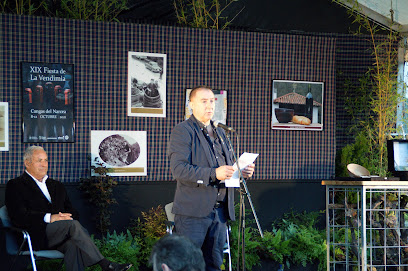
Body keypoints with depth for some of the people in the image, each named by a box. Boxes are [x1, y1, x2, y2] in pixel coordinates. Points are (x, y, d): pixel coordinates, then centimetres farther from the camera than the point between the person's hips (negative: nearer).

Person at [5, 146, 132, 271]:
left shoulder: (57, 186, 29)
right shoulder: (15, 185, 9)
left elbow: (73, 213, 22)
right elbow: (19, 216, -7)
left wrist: (66, 216, -4)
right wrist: (49, 218, -16)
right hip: (37, 237, -4)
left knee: (73, 245, -33)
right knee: (73, 224, -30)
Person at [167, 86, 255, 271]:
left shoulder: (220, 133, 20)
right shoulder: (182, 131, -4)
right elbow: (178, 169, -16)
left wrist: (242, 171, 1)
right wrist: (213, 174, -26)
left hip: (220, 211, 7)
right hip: (193, 211, -7)